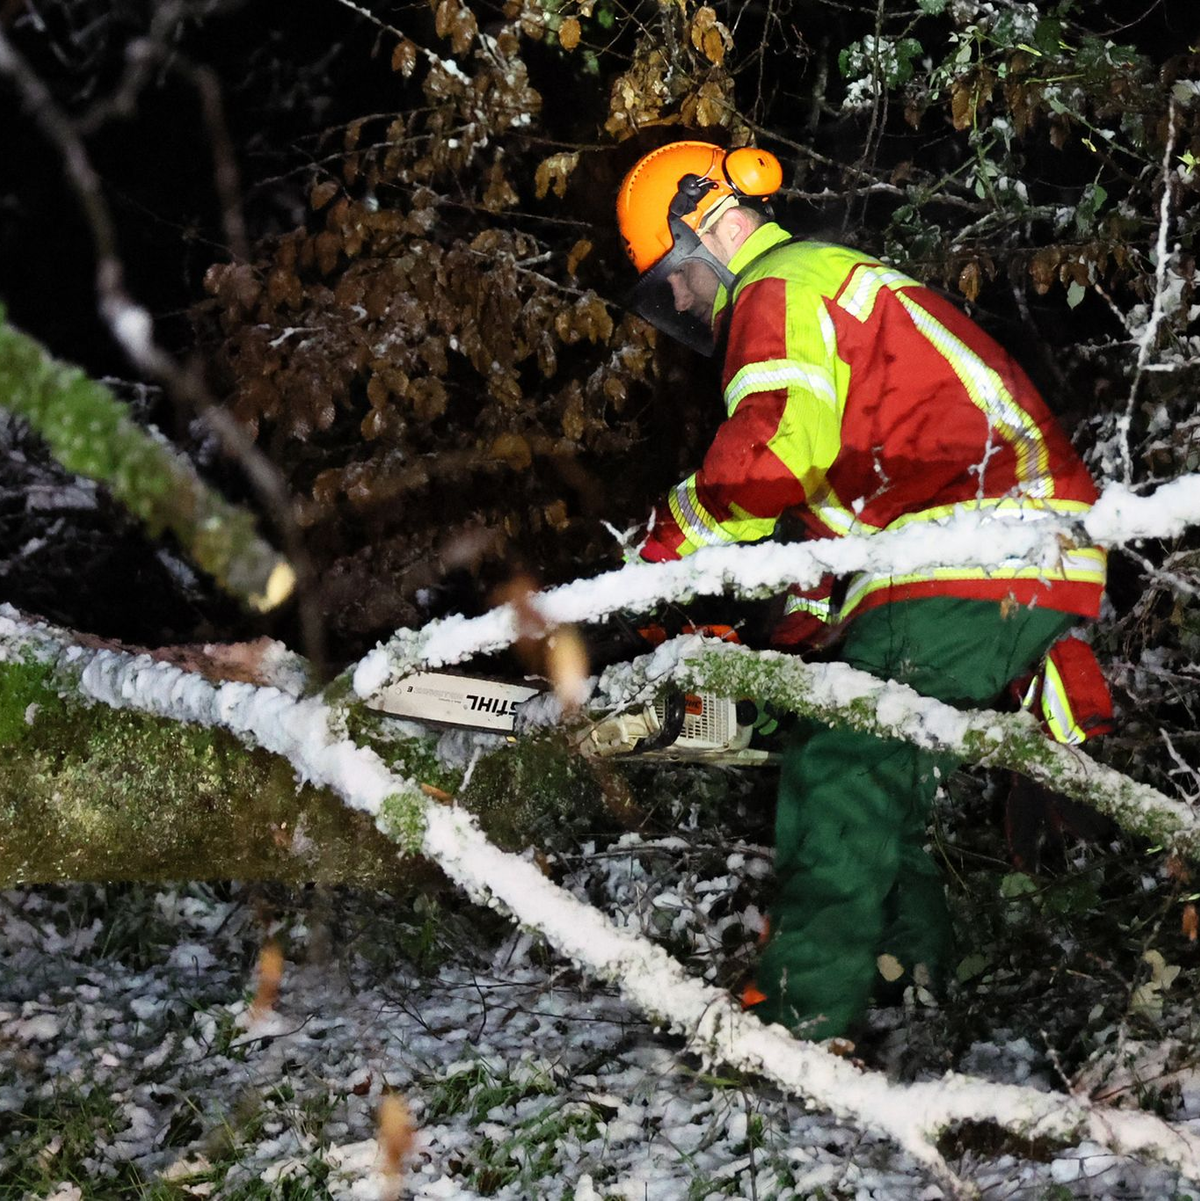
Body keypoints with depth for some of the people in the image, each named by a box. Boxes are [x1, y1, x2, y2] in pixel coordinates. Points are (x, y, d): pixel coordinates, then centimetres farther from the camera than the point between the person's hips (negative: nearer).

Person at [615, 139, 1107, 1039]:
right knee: (880, 763, 19)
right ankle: (915, 971, 22)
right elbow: (837, 506, 32)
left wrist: (670, 549, -9)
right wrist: (792, 648, 29)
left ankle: (807, 1017, -11)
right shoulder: (844, 290, 31)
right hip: (1030, 571, 10)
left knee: (843, 767, -10)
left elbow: (774, 448, -22)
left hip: (979, 554, -10)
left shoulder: (781, 290, -2)